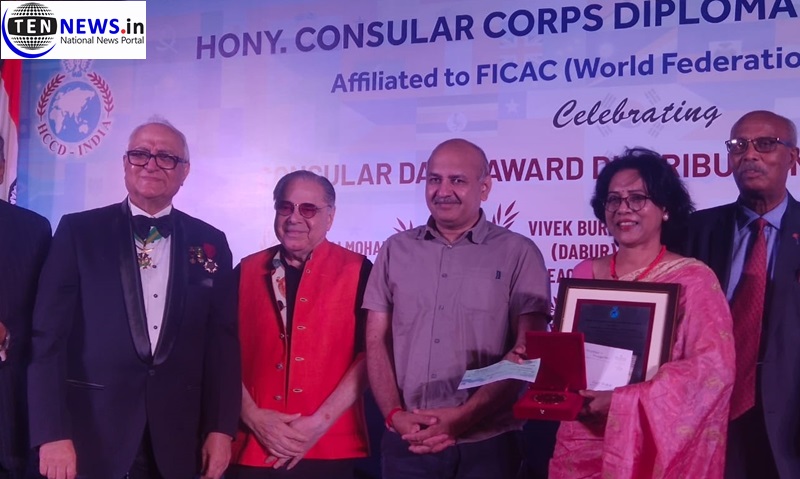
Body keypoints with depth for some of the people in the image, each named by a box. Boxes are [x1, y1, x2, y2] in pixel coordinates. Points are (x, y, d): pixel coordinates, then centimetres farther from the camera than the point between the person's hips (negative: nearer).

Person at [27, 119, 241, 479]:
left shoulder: (210, 242, 5)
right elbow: (49, 334, -5)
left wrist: (221, 428, -1)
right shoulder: (78, 231, -1)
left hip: (178, 438, 2)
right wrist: (52, 433, -12)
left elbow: (223, 340, 5)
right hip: (91, 432, -2)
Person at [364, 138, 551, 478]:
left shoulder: (519, 254, -1)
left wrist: (462, 417, -13)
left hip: (485, 444, -2)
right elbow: (377, 342, 6)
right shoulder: (395, 251, 7)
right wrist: (395, 415, -7)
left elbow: (527, 352, -6)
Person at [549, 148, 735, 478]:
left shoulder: (692, 279, -8)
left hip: (653, 446, -4)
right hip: (582, 443, 4)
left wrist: (623, 402, -23)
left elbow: (713, 368, -18)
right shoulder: (584, 274, 5)